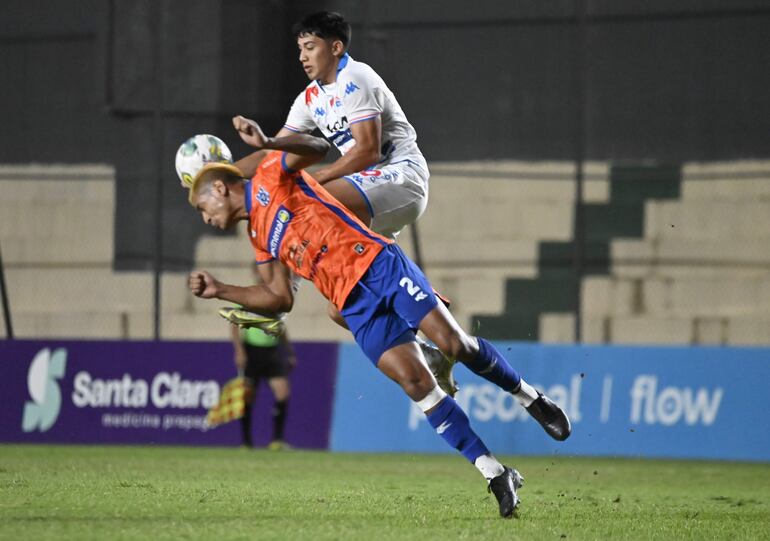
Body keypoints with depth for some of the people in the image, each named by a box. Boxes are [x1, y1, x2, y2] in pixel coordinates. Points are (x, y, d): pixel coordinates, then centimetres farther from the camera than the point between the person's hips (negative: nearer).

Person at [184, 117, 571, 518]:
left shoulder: (270, 177, 3)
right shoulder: (258, 238, 22)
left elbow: (317, 148, -16)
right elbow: (280, 299, 21)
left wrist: (267, 143, -32)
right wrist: (219, 290, 15)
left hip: (379, 265, -6)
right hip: (356, 308, 6)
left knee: (455, 345, -18)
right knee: (414, 382, -12)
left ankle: (529, 397, 8)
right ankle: (495, 475, -12)